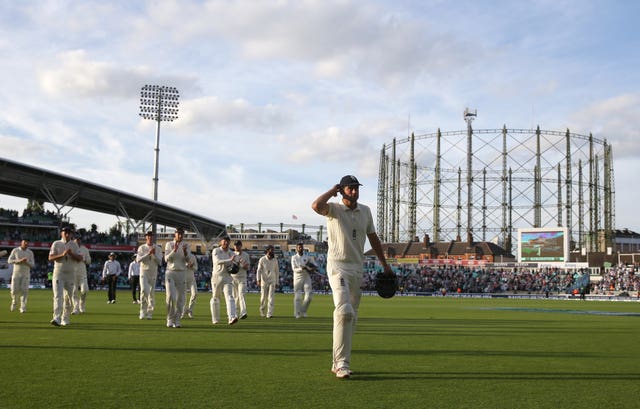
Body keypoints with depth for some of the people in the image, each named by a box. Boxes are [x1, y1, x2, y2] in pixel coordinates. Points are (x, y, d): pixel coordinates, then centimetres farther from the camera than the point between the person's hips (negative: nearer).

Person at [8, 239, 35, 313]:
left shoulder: (30, 252, 4)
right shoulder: (15, 250, 1)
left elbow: (32, 265, 2)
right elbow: (9, 260, -6)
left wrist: (26, 262, -19)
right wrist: (19, 261, -20)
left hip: (26, 274, 0)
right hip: (16, 273, 0)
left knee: (24, 290, -9)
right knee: (14, 290, -2)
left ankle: (23, 307, -6)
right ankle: (14, 302, 28)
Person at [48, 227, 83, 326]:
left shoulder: (74, 245, 9)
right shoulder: (56, 244, 3)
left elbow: (80, 258, 2)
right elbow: (50, 258, -6)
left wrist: (71, 254, -15)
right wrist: (62, 255, -20)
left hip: (71, 274, 3)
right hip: (58, 273, -3)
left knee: (68, 297, 4)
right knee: (58, 296, -14)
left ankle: (65, 319, 14)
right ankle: (57, 318, -23)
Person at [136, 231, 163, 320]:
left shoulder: (158, 248, 3)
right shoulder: (141, 248, 4)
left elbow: (159, 262, -5)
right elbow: (138, 260, -10)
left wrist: (154, 254, -21)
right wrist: (148, 254, -21)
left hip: (153, 272, 1)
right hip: (144, 271, -1)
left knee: (152, 292, 3)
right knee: (144, 290, -18)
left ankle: (149, 313, 13)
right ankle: (143, 312, -9)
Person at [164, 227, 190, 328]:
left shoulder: (186, 246, 6)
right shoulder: (169, 244, 4)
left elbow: (188, 260, -6)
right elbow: (166, 259, -8)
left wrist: (185, 252, -27)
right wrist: (174, 250, -23)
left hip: (181, 273, 2)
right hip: (170, 272, -2)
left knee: (180, 298, 0)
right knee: (170, 296, -12)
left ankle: (177, 320, 8)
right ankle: (170, 320, -1)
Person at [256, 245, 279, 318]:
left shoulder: (275, 260, 4)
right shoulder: (262, 259, -3)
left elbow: (277, 271, 12)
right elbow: (259, 270, -4)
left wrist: (277, 282, 12)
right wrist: (258, 279, -18)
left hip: (272, 281, 1)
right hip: (264, 280, -1)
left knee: (271, 297, -9)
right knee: (263, 297, 4)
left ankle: (269, 314, -12)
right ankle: (262, 312, 24)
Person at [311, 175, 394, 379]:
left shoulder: (365, 211, 11)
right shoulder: (334, 209, -6)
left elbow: (373, 237, 20)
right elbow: (316, 205, -29)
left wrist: (385, 264, 21)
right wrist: (332, 191, -12)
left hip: (357, 268, 7)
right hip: (338, 266, -6)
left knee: (351, 316, 9)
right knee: (344, 311, -22)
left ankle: (339, 363, 19)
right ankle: (341, 363, -19)